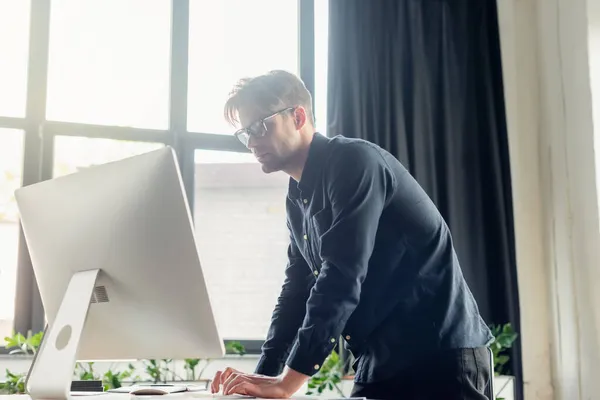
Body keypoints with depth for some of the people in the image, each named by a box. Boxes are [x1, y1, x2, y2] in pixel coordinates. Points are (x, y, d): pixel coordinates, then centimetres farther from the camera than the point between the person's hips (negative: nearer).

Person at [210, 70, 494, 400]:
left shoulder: (353, 162, -15)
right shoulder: (297, 199, 12)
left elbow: (341, 280, -24)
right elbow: (296, 291, 13)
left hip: (439, 356, -8)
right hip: (380, 363, 8)